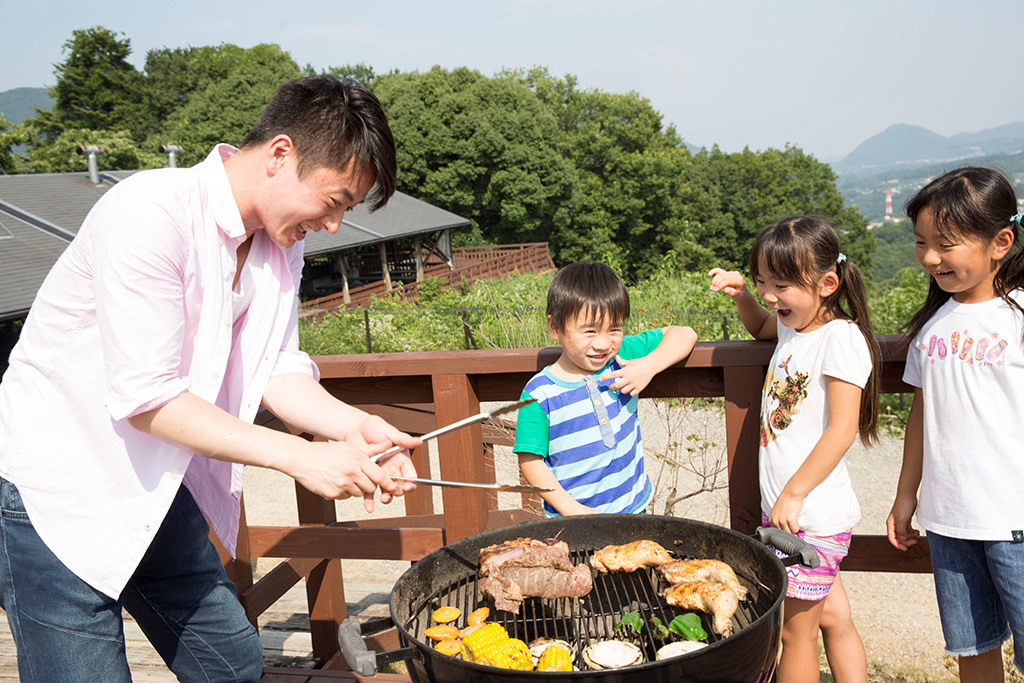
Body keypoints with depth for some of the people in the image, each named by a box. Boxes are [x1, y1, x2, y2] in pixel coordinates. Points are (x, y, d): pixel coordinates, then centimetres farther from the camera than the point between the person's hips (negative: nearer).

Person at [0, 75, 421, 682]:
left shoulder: (281, 244, 1)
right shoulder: (151, 212, -25)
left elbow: (275, 367, 2)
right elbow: (147, 399, -27)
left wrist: (353, 426, -17)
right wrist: (300, 457, -27)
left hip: (158, 492, 8)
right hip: (58, 492, -7)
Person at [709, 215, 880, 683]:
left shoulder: (840, 336, -17)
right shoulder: (793, 325, 8)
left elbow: (843, 429, -21)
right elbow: (760, 327, 33)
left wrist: (793, 494, -20)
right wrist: (741, 294, 12)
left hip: (813, 512, -8)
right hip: (786, 508, 8)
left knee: (795, 632, 5)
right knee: (833, 619, 17)